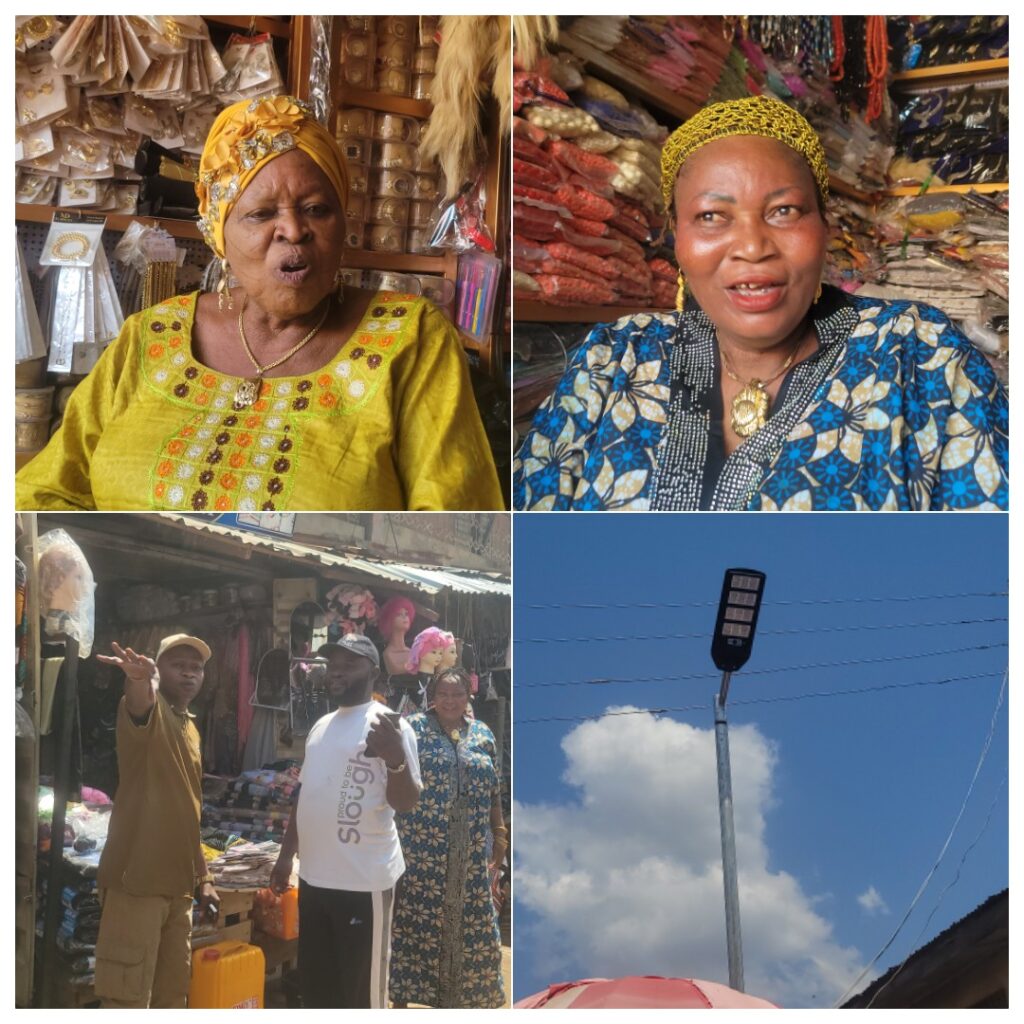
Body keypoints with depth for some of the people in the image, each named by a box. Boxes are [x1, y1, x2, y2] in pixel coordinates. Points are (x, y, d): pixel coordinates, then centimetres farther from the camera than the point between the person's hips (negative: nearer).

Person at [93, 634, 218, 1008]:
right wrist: (139, 678, -58)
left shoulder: (190, 729, 17)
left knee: (172, 995, 16)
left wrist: (203, 878, 19)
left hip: (177, 884, 9)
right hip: (136, 880, -8)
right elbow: (138, 703, -35)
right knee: (128, 998, -8)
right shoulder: (149, 710, -7)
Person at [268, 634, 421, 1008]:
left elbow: (406, 802, -18)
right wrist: (286, 854, 21)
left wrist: (397, 761, -37)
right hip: (313, 876, 8)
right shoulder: (321, 726, 13)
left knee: (363, 991, -1)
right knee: (314, 983, 17)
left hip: (364, 880, -8)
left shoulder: (389, 726, -11)